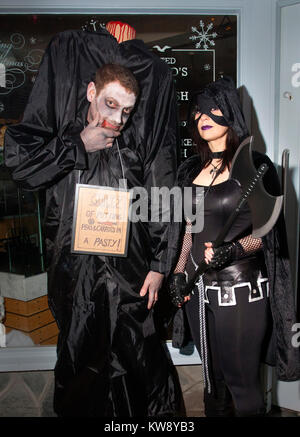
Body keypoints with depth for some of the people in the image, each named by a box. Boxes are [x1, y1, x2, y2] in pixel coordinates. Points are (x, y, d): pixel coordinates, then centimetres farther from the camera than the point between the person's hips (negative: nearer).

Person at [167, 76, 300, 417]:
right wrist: (178, 273, 6)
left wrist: (233, 251, -22)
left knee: (242, 382, 5)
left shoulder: (254, 165, -4)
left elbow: (269, 230, -4)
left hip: (241, 289, -4)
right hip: (198, 289, 5)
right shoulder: (190, 170, 10)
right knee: (213, 377, 19)